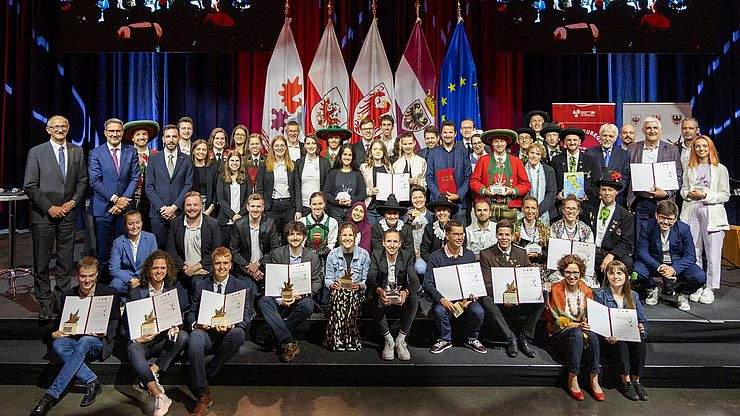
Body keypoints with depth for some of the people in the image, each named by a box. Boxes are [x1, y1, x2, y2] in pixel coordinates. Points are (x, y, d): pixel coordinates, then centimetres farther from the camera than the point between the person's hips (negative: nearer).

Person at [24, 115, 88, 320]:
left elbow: (82, 181, 11)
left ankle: (63, 300, 17)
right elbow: (29, 186, -4)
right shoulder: (36, 152, -1)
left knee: (66, 260, 7)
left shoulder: (77, 152, 9)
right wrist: (49, 207, -10)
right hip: (43, 214, -2)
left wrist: (73, 201, -4)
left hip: (68, 212, 3)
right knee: (42, 261, 4)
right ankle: (45, 303, 14)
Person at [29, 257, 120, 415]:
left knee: (84, 341, -38)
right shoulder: (68, 295, 12)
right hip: (73, 339, 4)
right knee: (58, 345, -31)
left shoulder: (109, 293, 3)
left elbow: (115, 322, 4)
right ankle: (91, 381, -28)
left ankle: (51, 395, -36)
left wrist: (105, 332, -18)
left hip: (98, 341, -4)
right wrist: (55, 334, -7)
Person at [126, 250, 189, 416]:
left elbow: (184, 316, 4)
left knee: (183, 336, -28)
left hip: (165, 340, 1)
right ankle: (159, 397, -43)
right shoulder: (135, 292, 8)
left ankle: (153, 371, -22)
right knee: (132, 349, -32)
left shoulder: (177, 290, 10)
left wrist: (175, 327, -19)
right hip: (143, 340, 0)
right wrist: (136, 337, -16)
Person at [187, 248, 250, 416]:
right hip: (206, 332, 1)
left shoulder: (240, 286, 7)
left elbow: (245, 317, 2)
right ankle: (202, 394, -31)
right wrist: (195, 324, -10)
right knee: (195, 338, -34)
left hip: (228, 333, -1)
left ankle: (206, 375, -22)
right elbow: (191, 313, 15)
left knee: (239, 333, -35)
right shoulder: (200, 286, 13)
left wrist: (230, 325, -20)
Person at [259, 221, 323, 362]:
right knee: (263, 301, -31)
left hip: (301, 298, 0)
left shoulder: (313, 257, 8)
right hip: (279, 298, 1)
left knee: (307, 304, -34)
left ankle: (279, 338, -16)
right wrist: (280, 299, -18)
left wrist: (302, 293, -17)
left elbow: (317, 282, 4)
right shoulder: (276, 254, 5)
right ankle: (290, 343, -34)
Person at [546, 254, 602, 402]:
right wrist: (577, 325, -22)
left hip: (582, 329, 3)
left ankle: (594, 380, -20)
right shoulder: (555, 290, -8)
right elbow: (556, 319, -9)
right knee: (577, 333, -35)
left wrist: (588, 324, -16)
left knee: (592, 334, -31)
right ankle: (572, 382, -26)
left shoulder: (586, 291, 4)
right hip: (560, 333, -3)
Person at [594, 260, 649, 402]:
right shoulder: (600, 296, -1)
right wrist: (608, 336, -24)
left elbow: (643, 320, 9)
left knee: (640, 342, -29)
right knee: (621, 343, -33)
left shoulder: (633, 296, 11)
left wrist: (642, 329, -15)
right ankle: (626, 382, -18)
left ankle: (636, 380, -14)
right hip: (611, 339, -3)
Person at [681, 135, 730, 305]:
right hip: (692, 212, 2)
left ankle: (709, 288, 7)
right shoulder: (689, 168, 13)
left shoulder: (720, 169, 5)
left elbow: (725, 195, 2)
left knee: (713, 254, -3)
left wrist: (705, 195, -12)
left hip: (712, 213, -2)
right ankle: (697, 286, 14)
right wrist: (689, 194, -6)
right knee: (694, 253, 4)